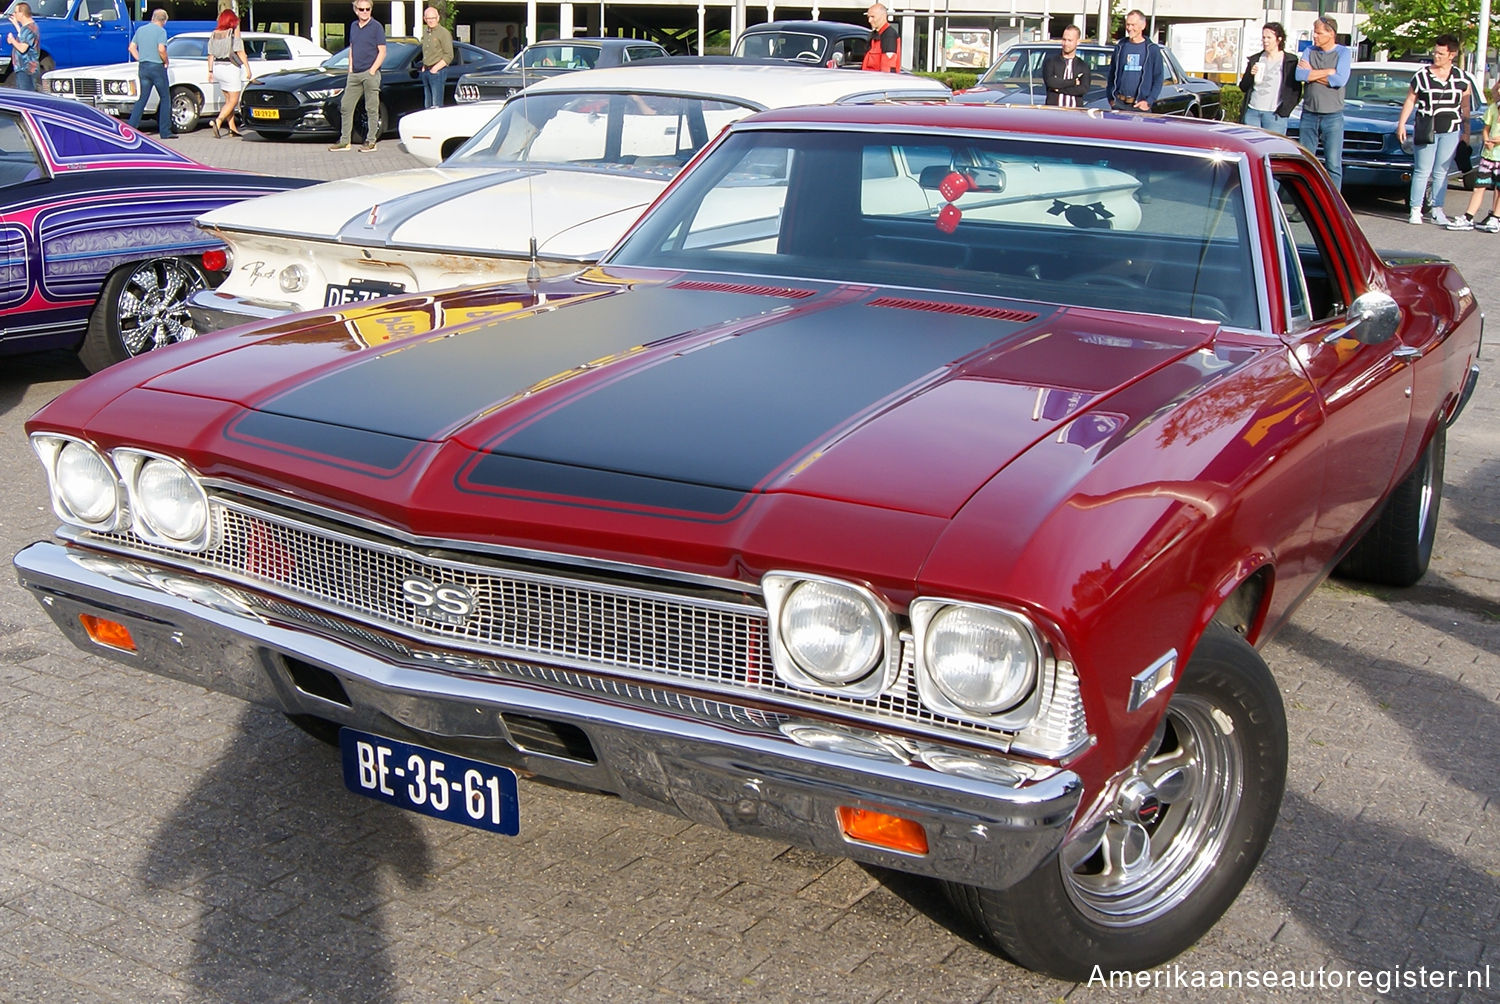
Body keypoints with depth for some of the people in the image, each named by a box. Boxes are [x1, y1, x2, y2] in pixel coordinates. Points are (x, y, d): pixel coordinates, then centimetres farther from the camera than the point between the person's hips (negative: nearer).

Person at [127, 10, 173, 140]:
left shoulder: (140, 30, 12)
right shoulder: (161, 31, -8)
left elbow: (132, 47, 12)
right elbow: (161, 49, -19)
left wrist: (140, 60, 14)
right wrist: (166, 62, -4)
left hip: (143, 67, 6)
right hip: (157, 66, -6)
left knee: (142, 98, 9)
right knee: (165, 98, 4)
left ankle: (131, 127, 0)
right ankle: (165, 131, 2)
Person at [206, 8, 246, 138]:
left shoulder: (214, 34, 7)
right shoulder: (234, 33, -9)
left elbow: (211, 55, 8)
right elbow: (240, 52, -13)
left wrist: (210, 71, 13)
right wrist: (247, 67, -10)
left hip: (218, 68, 6)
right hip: (231, 68, -6)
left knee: (228, 99, 15)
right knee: (233, 101, -3)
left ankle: (232, 127, 15)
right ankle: (218, 121, -21)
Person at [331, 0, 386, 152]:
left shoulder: (376, 27, -5)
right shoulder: (353, 26, 14)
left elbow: (382, 52, -7)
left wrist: (372, 70, -14)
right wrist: (350, 68, 10)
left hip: (370, 74, -7)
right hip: (354, 74, 7)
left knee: (372, 109, -2)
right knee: (345, 107, 5)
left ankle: (371, 141, 3)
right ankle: (344, 141, 10)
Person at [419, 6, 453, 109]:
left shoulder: (444, 33, -7)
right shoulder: (425, 32, 16)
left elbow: (449, 56, -11)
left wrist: (435, 68, -16)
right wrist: (424, 66, 13)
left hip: (438, 72, -8)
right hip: (426, 72, 8)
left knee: (436, 105, -13)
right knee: (428, 105, 9)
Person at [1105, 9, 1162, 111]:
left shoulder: (1153, 49, 4)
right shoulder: (1120, 47, 12)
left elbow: (1158, 79, 3)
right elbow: (1111, 75, 17)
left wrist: (1149, 101, -8)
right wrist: (1111, 98, 6)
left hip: (1141, 104, -2)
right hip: (1119, 104, 3)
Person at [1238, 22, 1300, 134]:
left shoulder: (1291, 61, 1)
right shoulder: (1255, 59, 14)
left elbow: (1296, 91, 0)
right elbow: (1243, 87, 13)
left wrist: (1284, 111, -8)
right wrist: (1250, 75, -7)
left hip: (1274, 114, -4)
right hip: (1252, 111, 4)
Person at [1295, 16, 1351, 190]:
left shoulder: (1342, 52, -1)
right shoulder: (1310, 51, 9)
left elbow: (1340, 80, -16)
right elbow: (1299, 75, -7)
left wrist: (1311, 73, -9)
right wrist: (1328, 72, -10)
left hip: (1332, 116, -4)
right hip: (1309, 114, 4)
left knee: (1333, 164, -6)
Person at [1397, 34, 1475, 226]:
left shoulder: (1463, 79, 4)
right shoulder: (1421, 76, -1)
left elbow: (1465, 107, 9)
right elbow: (1410, 101, 3)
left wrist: (1466, 131, 9)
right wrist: (1401, 124, -3)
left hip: (1451, 132, 2)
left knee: (1441, 172, 4)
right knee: (1422, 171, -3)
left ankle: (1437, 210, 8)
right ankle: (1416, 210, -1)